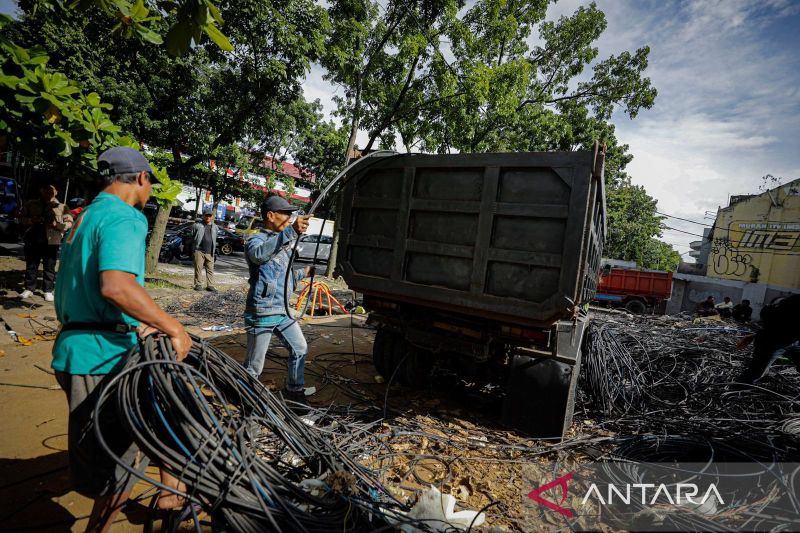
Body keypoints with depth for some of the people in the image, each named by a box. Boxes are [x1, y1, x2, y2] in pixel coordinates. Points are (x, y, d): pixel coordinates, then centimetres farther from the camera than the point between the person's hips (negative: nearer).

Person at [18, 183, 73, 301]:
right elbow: (21, 218, 11)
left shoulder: (62, 207, 4)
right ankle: (29, 289, 21)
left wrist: (56, 224, -15)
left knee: (49, 267, 3)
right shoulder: (30, 205, 10)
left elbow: (69, 223, 2)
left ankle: (48, 291, 11)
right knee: (31, 266, 10)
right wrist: (31, 220, -9)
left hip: (51, 242, -2)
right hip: (33, 240, 2)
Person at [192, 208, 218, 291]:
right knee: (198, 269, 0)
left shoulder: (215, 227, 15)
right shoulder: (197, 225, 5)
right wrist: (193, 249, 7)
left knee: (210, 269, 2)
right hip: (199, 251, -2)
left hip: (210, 252, 3)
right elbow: (192, 237, 11)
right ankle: (198, 285, 6)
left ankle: (210, 285, 6)